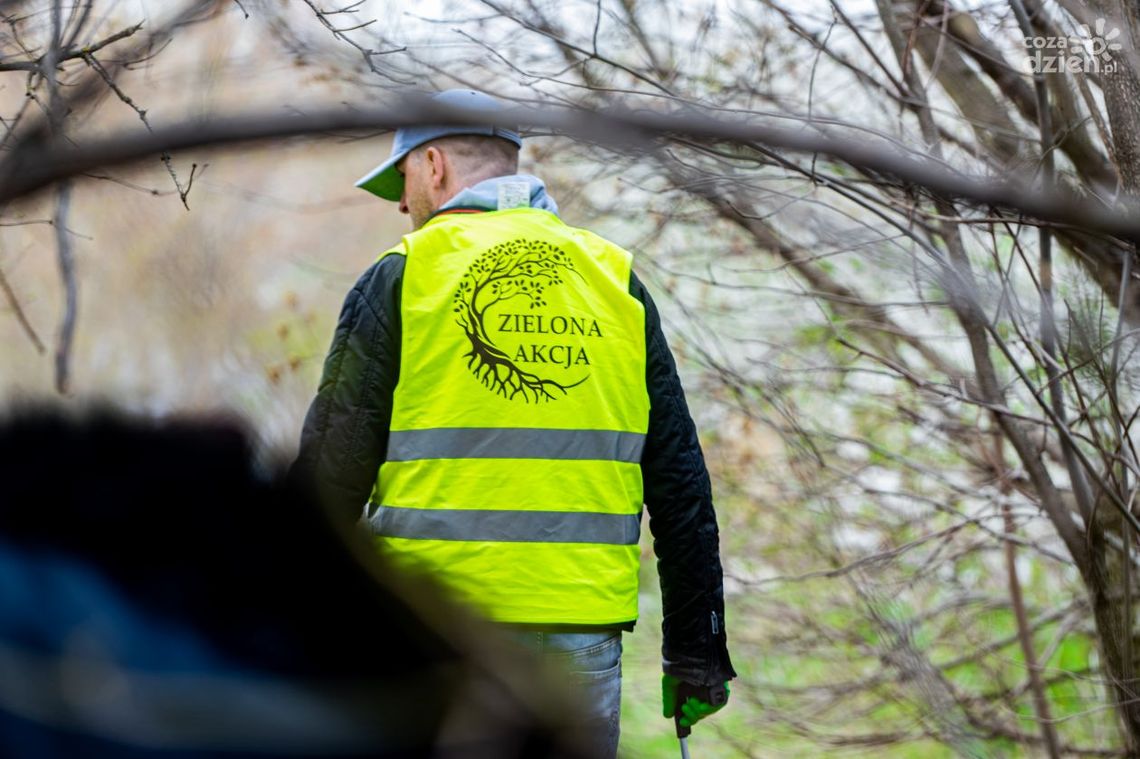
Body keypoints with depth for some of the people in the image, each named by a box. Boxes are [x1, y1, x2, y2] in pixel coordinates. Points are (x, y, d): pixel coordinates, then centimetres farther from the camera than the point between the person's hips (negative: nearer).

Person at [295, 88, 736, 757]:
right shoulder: (617, 281, 11)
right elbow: (682, 482, 9)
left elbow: (332, 471, -3)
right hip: (582, 637, 3)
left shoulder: (401, 277, 0)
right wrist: (696, 647, 13)